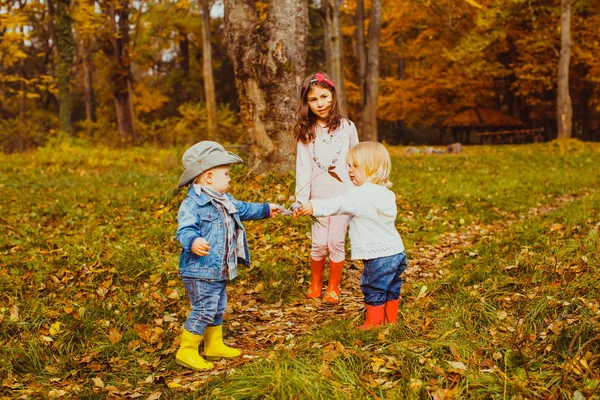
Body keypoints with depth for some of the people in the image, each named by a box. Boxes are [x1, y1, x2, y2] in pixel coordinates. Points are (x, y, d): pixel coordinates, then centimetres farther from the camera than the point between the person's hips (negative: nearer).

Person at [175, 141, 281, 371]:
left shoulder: (225, 201, 13)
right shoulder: (192, 204, -18)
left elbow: (243, 209, 31)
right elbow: (184, 230, -27)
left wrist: (266, 210, 38)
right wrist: (193, 242, -48)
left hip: (219, 271, 10)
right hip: (199, 271, -10)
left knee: (218, 309, 19)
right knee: (204, 310, -9)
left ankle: (214, 346, 35)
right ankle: (186, 352, 3)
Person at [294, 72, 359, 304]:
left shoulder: (346, 127, 3)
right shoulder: (306, 132, 3)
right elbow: (303, 169, 0)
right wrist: (301, 200, -9)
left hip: (343, 196, -1)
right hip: (319, 197, 1)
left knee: (336, 242, 1)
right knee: (319, 244, 2)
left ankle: (333, 288, 17)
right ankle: (315, 285, 24)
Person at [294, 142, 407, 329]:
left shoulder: (361, 195, -19)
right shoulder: (385, 193, 11)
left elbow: (337, 205, -29)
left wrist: (313, 207, -36)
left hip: (378, 256, -9)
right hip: (396, 252, 9)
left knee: (374, 290, 5)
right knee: (391, 289, 20)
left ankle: (374, 323, 16)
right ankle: (390, 320, 32)